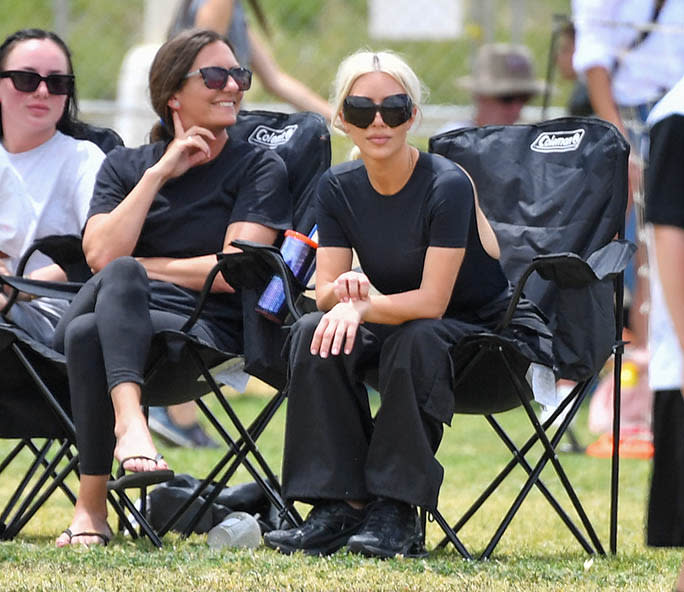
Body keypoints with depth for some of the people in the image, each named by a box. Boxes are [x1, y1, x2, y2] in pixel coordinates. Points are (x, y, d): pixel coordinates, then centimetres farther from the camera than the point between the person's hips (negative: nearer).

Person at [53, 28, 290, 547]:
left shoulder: (259, 169, 11)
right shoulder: (125, 166, 21)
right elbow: (101, 255, 1)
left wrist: (139, 266, 2)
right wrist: (158, 174, -1)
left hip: (207, 327, -3)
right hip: (124, 315, 3)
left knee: (88, 334, -34)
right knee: (120, 276, -35)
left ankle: (91, 509, -38)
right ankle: (129, 422, -53)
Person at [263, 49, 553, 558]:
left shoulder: (448, 186, -22)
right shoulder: (339, 188, -3)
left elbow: (432, 301, -26)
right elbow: (326, 289, -7)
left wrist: (362, 305, -40)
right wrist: (344, 291, -31)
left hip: (485, 332, -6)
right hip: (397, 324, 6)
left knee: (417, 340, -37)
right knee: (314, 332, -22)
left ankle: (397, 514, -32)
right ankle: (339, 505, -23)